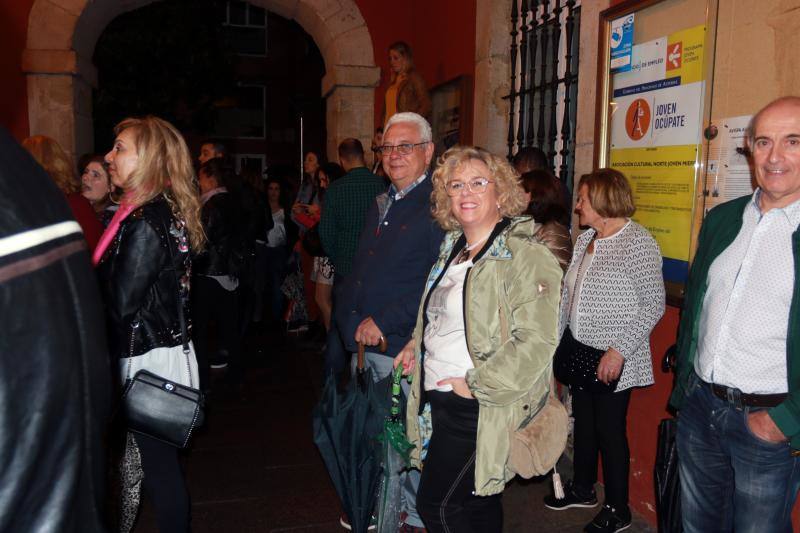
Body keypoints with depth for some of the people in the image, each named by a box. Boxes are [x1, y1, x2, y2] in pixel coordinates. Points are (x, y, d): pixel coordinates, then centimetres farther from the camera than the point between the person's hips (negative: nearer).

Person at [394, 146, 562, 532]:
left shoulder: (524, 255, -17)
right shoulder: (453, 248, 10)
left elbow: (536, 341, -25)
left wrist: (477, 384, -22)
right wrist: (417, 344, 10)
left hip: (479, 410, -8)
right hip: (440, 399, 8)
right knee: (477, 502, 21)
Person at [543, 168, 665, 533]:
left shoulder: (639, 243, -14)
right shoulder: (585, 240, 9)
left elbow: (653, 305, -16)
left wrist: (619, 351, -20)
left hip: (613, 360, -7)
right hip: (577, 350, 7)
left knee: (609, 430, 3)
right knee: (583, 421, 18)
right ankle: (582, 489, 38)